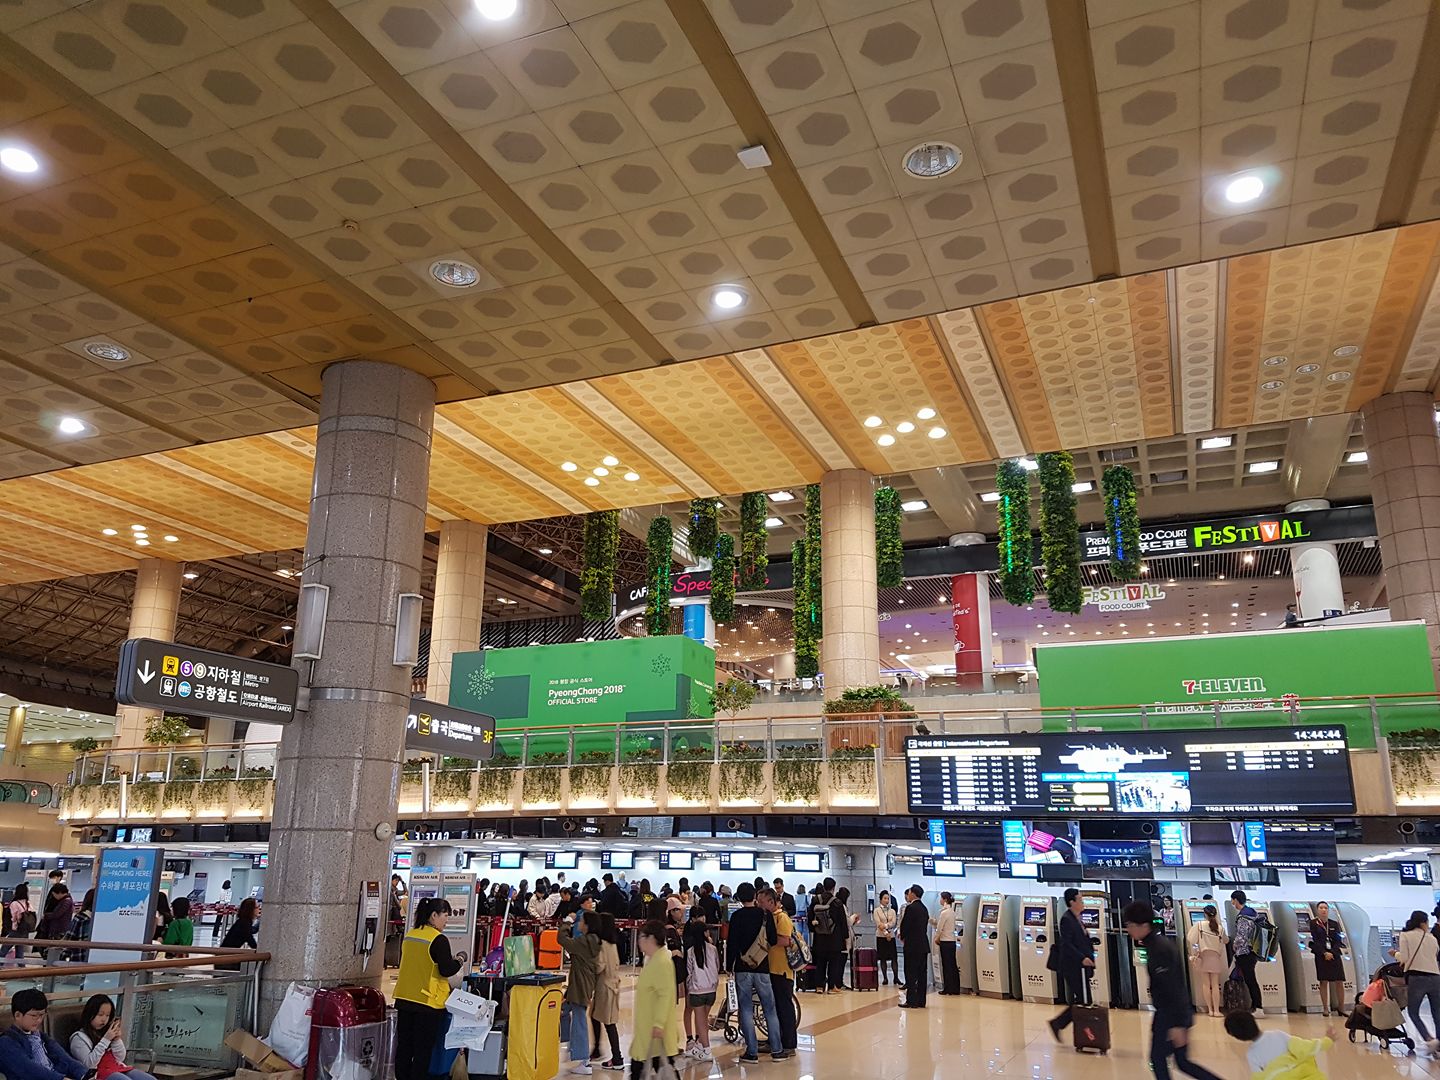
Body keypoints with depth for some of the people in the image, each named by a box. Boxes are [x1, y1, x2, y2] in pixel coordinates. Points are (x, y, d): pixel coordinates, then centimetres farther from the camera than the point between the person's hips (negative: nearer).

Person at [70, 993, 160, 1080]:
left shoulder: (105, 1032, 20)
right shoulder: (79, 1037, 2)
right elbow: (89, 1064, -12)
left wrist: (117, 1040, 0)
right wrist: (105, 1040, -15)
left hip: (119, 1068, 7)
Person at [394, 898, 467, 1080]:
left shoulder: (409, 936, 6)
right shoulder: (439, 940, -16)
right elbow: (446, 970, -18)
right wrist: (460, 959, 0)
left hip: (404, 999, 6)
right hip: (428, 1003, -6)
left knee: (404, 1046, 14)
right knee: (423, 1051, 3)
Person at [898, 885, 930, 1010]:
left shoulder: (910, 908, -15)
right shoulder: (924, 908, 11)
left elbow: (904, 925, -14)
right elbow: (925, 925, 13)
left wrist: (903, 937, 7)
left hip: (912, 945, -8)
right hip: (924, 944, 8)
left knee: (911, 973, -3)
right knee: (922, 973, 10)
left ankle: (911, 1001, -2)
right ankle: (921, 1000, 14)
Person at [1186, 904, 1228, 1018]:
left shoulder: (1199, 925, -7)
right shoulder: (1220, 928, -2)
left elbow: (1190, 939, -12)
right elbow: (1226, 940, 16)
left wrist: (1193, 953, 1)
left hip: (1204, 956, -1)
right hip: (1216, 957, 1)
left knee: (1206, 983, 6)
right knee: (1215, 984, 5)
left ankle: (1210, 1010, 8)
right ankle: (1216, 1010, 2)